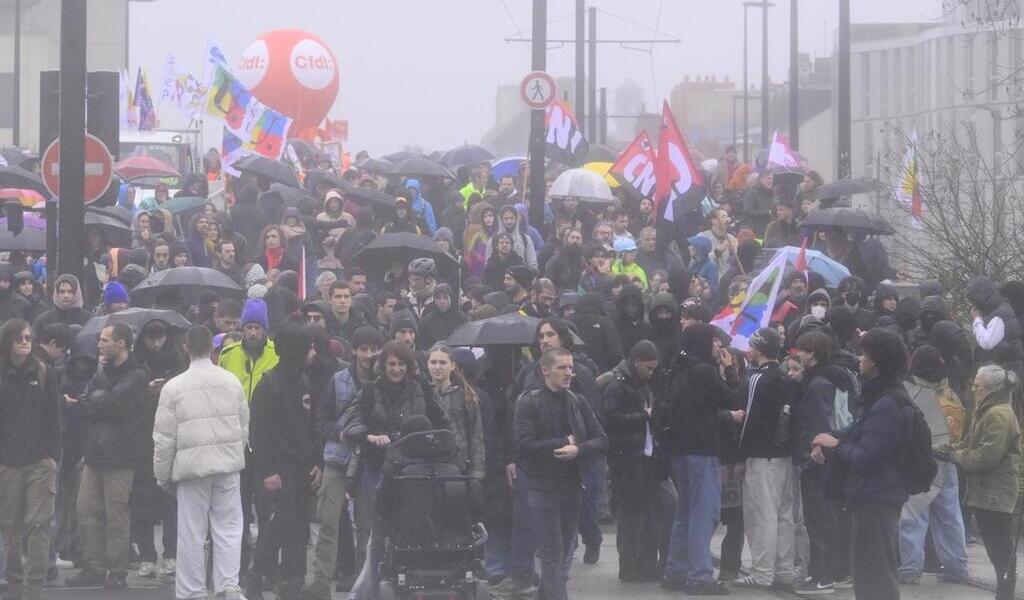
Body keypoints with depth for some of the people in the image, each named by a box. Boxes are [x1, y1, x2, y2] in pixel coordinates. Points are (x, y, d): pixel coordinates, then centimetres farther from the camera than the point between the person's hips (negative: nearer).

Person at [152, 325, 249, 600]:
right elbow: (244, 427, 10)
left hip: (191, 465, -2)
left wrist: (162, 474, 7)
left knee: (191, 534, 4)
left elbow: (164, 439, -4)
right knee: (228, 528, 6)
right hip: (227, 464, 2)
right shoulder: (232, 382, 2)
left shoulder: (173, 387, -7)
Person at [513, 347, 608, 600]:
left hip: (572, 486, 5)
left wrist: (578, 449, -14)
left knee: (564, 552, 11)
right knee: (552, 553, -9)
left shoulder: (578, 403, 9)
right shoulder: (529, 403, -5)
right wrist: (563, 443, -12)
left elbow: (601, 440, 5)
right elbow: (523, 445, -15)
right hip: (543, 487, -5)